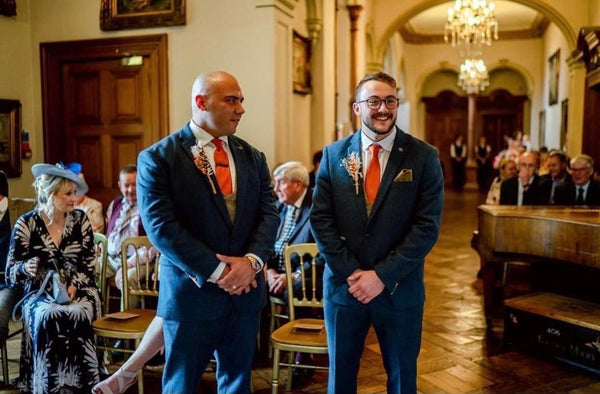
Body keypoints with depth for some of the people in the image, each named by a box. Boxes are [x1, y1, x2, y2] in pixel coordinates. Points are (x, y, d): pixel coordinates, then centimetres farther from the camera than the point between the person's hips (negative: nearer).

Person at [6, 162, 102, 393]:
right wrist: (26, 268, -22)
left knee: (76, 315, -33)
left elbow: (88, 264, 3)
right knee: (48, 317, -34)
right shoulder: (26, 224, -1)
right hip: (40, 293, -1)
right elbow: (11, 273, 1)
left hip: (79, 290, 1)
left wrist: (73, 286, -14)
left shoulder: (80, 220, 4)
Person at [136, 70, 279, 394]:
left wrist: (252, 260, -15)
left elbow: (269, 213, 3)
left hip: (246, 291, 5)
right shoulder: (158, 158, -7)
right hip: (191, 292, -4)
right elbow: (161, 226, -14)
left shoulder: (252, 157, 9)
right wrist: (216, 272, -17)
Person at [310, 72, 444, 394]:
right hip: (343, 286, 1)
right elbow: (320, 219, -2)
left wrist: (383, 275, -15)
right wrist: (350, 273, -11)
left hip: (399, 289, -1)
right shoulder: (334, 155, 1)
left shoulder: (423, 157, -4)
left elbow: (427, 226, -9)